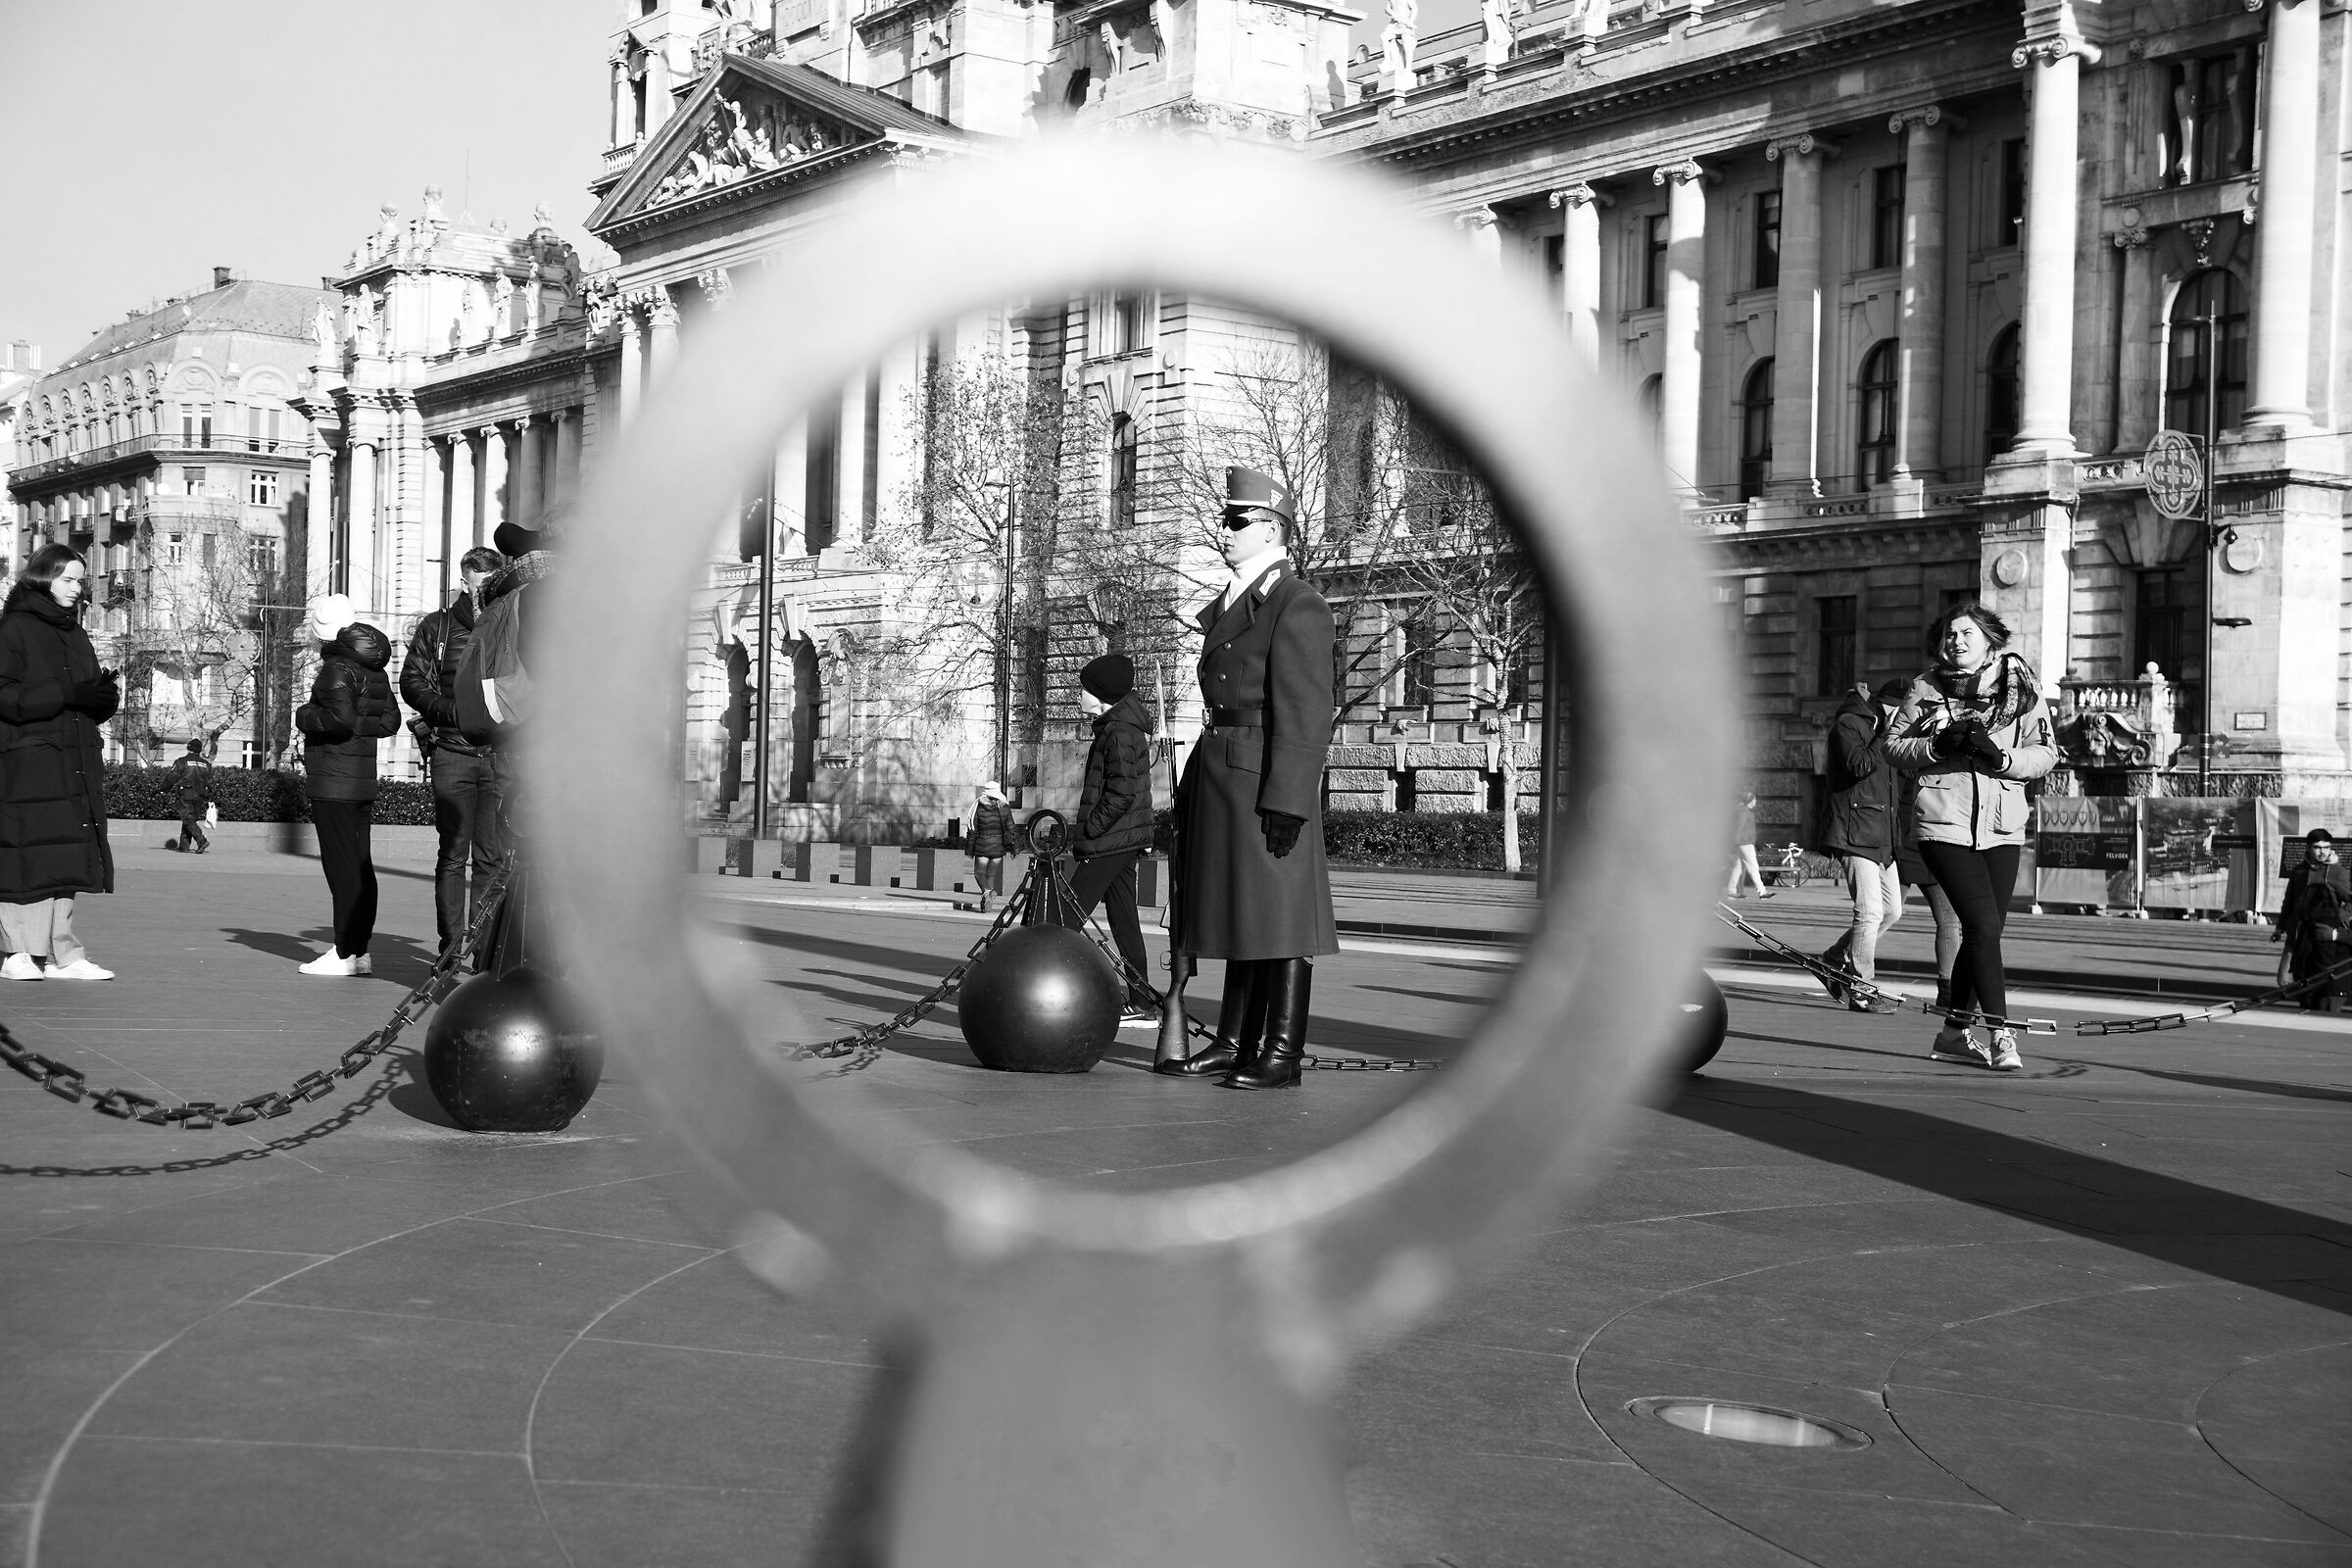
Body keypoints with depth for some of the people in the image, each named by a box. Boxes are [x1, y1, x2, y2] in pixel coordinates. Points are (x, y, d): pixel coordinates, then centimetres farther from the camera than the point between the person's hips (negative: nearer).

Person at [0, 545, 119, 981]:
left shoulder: (76, 634, 20)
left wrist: (105, 696, -2)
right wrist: (67, 694, -19)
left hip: (77, 764, 7)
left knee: (67, 861, 5)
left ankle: (62, 954, 8)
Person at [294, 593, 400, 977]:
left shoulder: (337, 669, -13)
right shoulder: (375, 671, 12)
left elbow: (340, 718, -23)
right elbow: (390, 719, 14)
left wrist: (304, 716, -8)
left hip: (334, 781, -8)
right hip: (364, 779, 8)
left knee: (341, 867, -6)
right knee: (361, 866, 11)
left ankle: (344, 954, -6)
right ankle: (360, 950, 15)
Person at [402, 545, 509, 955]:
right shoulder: (437, 628, 9)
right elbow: (411, 683, 7)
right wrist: (452, 710, -9)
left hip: (500, 754, 1)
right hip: (452, 751, -1)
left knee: (493, 856, 0)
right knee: (453, 855, 0)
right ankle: (451, 945, 4)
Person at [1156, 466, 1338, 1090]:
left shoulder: (1297, 606, -10)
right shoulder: (1232, 604, 19)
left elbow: (1306, 716, -15)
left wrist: (1286, 803, -20)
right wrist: (1195, 790, 19)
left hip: (1268, 781, -9)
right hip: (1221, 780, 9)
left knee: (1279, 916, -3)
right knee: (1241, 916, 12)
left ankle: (1282, 1054, 1)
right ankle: (1235, 1043, 17)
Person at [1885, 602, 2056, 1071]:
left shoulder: (2021, 685, 5)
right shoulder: (1926, 688, 4)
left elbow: (2045, 752, 2)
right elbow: (1895, 746, 7)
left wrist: (2000, 757, -15)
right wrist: (1938, 746, -11)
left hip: (2003, 828, 3)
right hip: (1946, 824, -3)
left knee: (1983, 932, 8)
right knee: (1984, 927, -13)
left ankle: (1955, 1031, 22)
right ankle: (2000, 1033, -9)